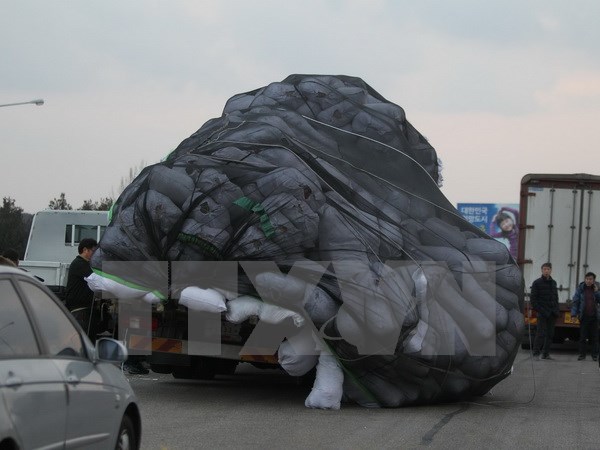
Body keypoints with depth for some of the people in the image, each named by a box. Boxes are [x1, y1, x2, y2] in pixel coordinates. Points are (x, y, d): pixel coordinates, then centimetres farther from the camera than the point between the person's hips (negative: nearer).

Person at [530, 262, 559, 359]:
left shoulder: (553, 282, 16)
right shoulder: (537, 283, -2)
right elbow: (533, 298, -4)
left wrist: (556, 311, 10)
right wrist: (539, 310, -13)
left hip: (552, 314, 6)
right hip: (543, 314, -6)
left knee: (550, 334, 5)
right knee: (541, 333, -10)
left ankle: (546, 354, 10)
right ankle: (536, 353, -7)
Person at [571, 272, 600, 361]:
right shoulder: (580, 289, 0)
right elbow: (575, 302, -1)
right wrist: (574, 314, -8)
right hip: (584, 316, -1)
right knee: (582, 337, 1)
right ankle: (582, 354, 8)